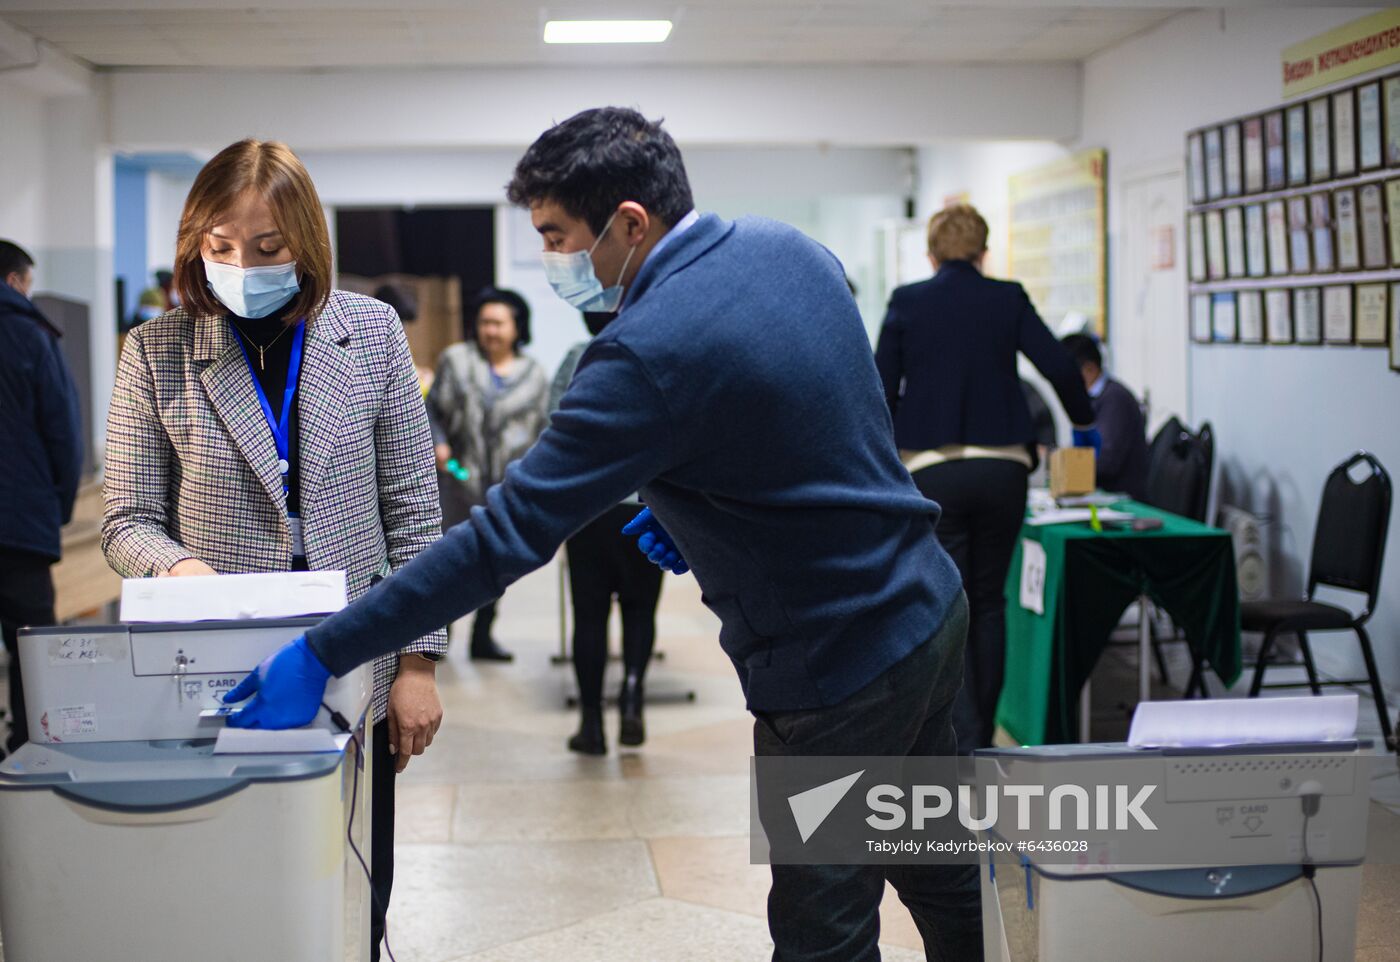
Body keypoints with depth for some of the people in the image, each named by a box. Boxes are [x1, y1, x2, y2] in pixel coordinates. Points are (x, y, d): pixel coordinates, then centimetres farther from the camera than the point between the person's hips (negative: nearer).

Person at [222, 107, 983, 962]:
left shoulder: (651, 351, -26)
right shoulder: (791, 248, 0)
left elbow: (509, 532, -27)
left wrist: (323, 656, -22)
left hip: (837, 672, -8)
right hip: (935, 605, 8)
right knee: (940, 875, 23)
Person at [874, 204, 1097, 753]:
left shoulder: (907, 303, 0)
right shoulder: (1008, 300, 2)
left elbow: (882, 390, 1)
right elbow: (1058, 366, -4)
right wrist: (1083, 422, 14)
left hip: (931, 471, -2)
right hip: (1001, 468, 2)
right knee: (988, 604, 14)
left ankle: (963, 743, -11)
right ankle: (981, 741, 21)